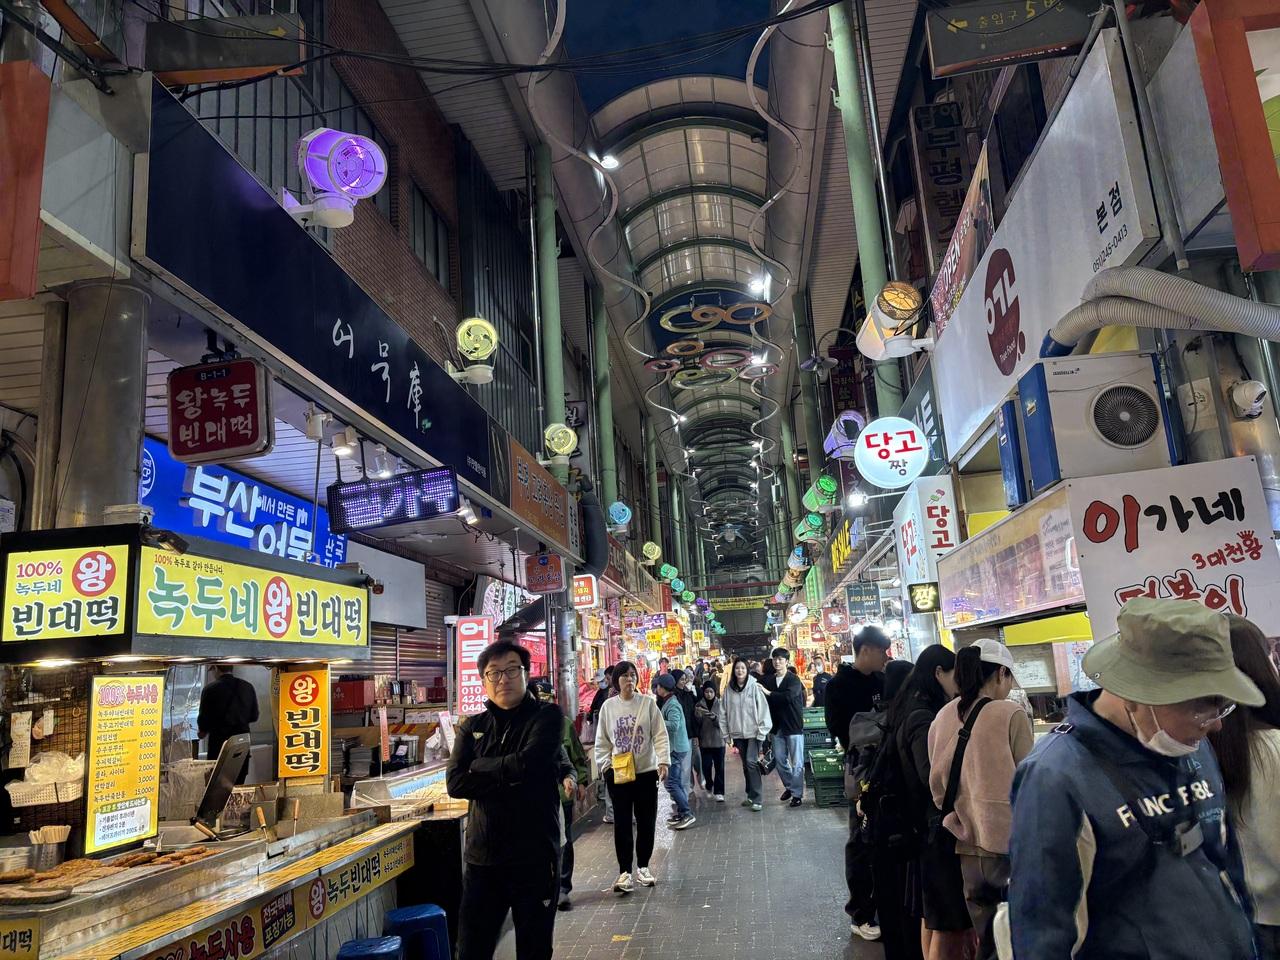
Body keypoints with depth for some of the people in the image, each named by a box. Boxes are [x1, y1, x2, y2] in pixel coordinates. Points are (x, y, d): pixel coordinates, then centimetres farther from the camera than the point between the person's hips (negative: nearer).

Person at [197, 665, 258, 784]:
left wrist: (202, 730, 14)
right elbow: (254, 716, 7)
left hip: (219, 742, -3)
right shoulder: (248, 687, 1)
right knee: (239, 783, 13)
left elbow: (203, 718, -7)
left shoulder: (210, 689, -10)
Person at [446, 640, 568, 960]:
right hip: (482, 857, 3)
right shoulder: (472, 727, 7)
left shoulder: (548, 716, -5)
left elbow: (528, 763, -21)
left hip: (535, 857, -3)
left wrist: (479, 767, -7)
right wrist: (509, 775, -15)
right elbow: (455, 783, -6)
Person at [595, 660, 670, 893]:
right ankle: (624, 871, 10)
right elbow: (602, 741, 5)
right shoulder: (608, 706, 0)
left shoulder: (648, 703, -4)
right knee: (622, 823, 2)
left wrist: (663, 761, -18)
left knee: (646, 821, 9)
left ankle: (643, 867, 26)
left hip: (646, 771, 0)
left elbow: (660, 735, -6)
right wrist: (605, 766, -4)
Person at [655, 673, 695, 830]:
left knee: (671, 783, -9)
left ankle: (687, 814, -8)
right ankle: (680, 813, 19)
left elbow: (674, 725, -31)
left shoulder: (672, 704, -18)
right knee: (677, 782, 13)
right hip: (676, 747, 10)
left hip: (676, 748, -10)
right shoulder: (669, 702, 12)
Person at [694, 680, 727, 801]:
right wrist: (697, 714, -19)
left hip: (719, 740, -1)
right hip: (704, 740, 1)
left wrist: (715, 718, -28)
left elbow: (723, 722, -8)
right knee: (706, 766, 5)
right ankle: (709, 787, 28)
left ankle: (719, 792, 5)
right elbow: (697, 723, 1)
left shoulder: (720, 703, 0)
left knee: (719, 767, -1)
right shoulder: (699, 704, 4)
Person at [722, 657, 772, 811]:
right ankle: (751, 796, 24)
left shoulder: (754, 686, -10)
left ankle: (757, 799, -8)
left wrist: (762, 730, -12)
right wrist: (726, 732, 7)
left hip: (753, 732, -4)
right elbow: (726, 712, 7)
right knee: (745, 764, 13)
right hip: (738, 733, 4)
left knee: (751, 762, -13)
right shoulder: (729, 689, 1)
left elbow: (763, 709, -10)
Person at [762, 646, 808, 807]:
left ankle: (797, 794, 11)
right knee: (780, 761, 12)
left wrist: (769, 693, -23)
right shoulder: (768, 681, 5)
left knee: (796, 762, 1)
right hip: (777, 727, 5)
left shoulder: (794, 680, -9)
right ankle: (789, 786, 32)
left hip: (793, 726, -5)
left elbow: (788, 696, -26)